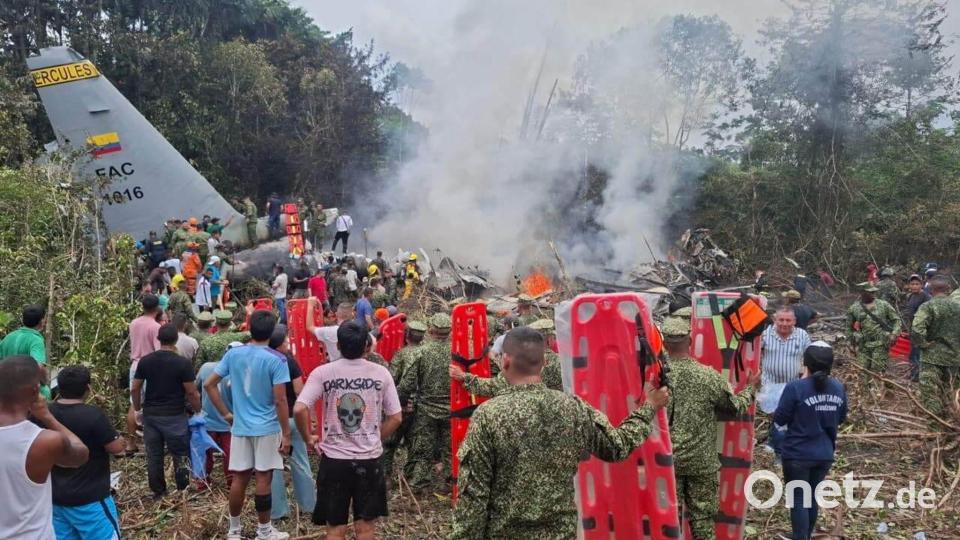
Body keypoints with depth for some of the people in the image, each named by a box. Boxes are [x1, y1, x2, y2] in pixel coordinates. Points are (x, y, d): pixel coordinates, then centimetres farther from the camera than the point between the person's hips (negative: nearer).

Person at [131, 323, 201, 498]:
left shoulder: (145, 361, 0)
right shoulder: (183, 363, -12)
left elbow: (135, 389, 4)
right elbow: (191, 393, -11)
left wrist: (138, 409, 18)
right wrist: (198, 410, 4)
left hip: (150, 415, 4)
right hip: (174, 416, -4)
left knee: (154, 455, 12)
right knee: (180, 455, 7)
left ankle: (158, 492, 20)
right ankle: (183, 491, 12)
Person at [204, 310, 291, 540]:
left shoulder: (233, 354, 0)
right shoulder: (276, 360, -14)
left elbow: (209, 385, 4)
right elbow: (280, 401, -16)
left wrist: (225, 413, 10)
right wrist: (286, 433, -9)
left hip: (240, 427, 4)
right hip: (267, 428, -4)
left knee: (239, 478, 13)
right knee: (263, 479, 4)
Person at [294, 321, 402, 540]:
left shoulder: (322, 373, -7)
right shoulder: (381, 373, -3)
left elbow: (299, 409, -17)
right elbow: (395, 417, 0)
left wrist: (308, 438, 0)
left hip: (334, 459, -1)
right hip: (369, 459, 1)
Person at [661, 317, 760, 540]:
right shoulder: (708, 376, -11)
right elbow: (736, 407, 1)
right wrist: (751, 388, 18)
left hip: (667, 459, 0)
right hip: (701, 460, 0)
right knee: (702, 514, 12)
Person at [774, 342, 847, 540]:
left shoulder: (796, 388, -19)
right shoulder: (839, 388, 0)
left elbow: (780, 419, -12)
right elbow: (841, 418, 14)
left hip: (798, 454, -6)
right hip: (825, 454, 6)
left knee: (798, 499, 5)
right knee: (812, 496, 20)